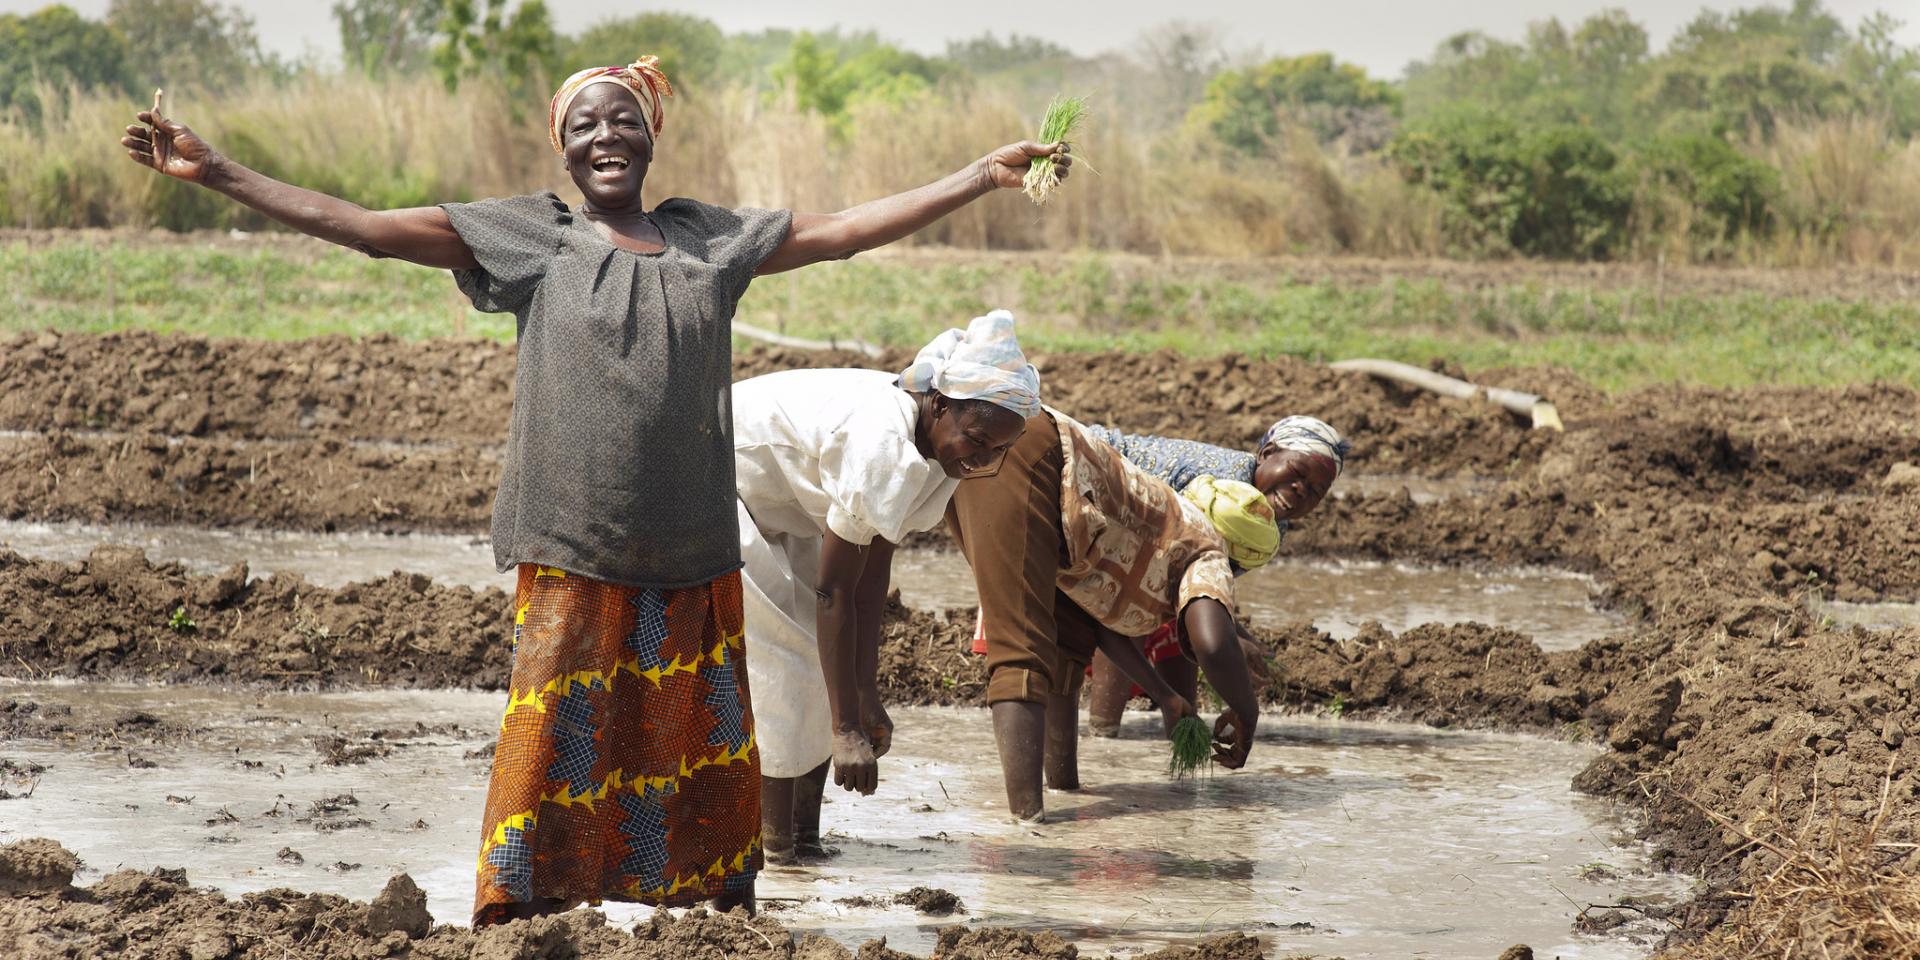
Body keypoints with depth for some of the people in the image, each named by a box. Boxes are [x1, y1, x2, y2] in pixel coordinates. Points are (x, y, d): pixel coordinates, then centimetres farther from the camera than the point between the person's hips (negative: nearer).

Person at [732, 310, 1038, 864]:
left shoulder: (932, 447, -9)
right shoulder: (880, 447, -35)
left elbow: (874, 567, -6)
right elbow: (833, 590, -32)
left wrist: (866, 695, -9)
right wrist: (845, 728, -31)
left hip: (780, 509, 9)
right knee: (780, 656, -14)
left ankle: (803, 837, 3)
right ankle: (777, 840, -10)